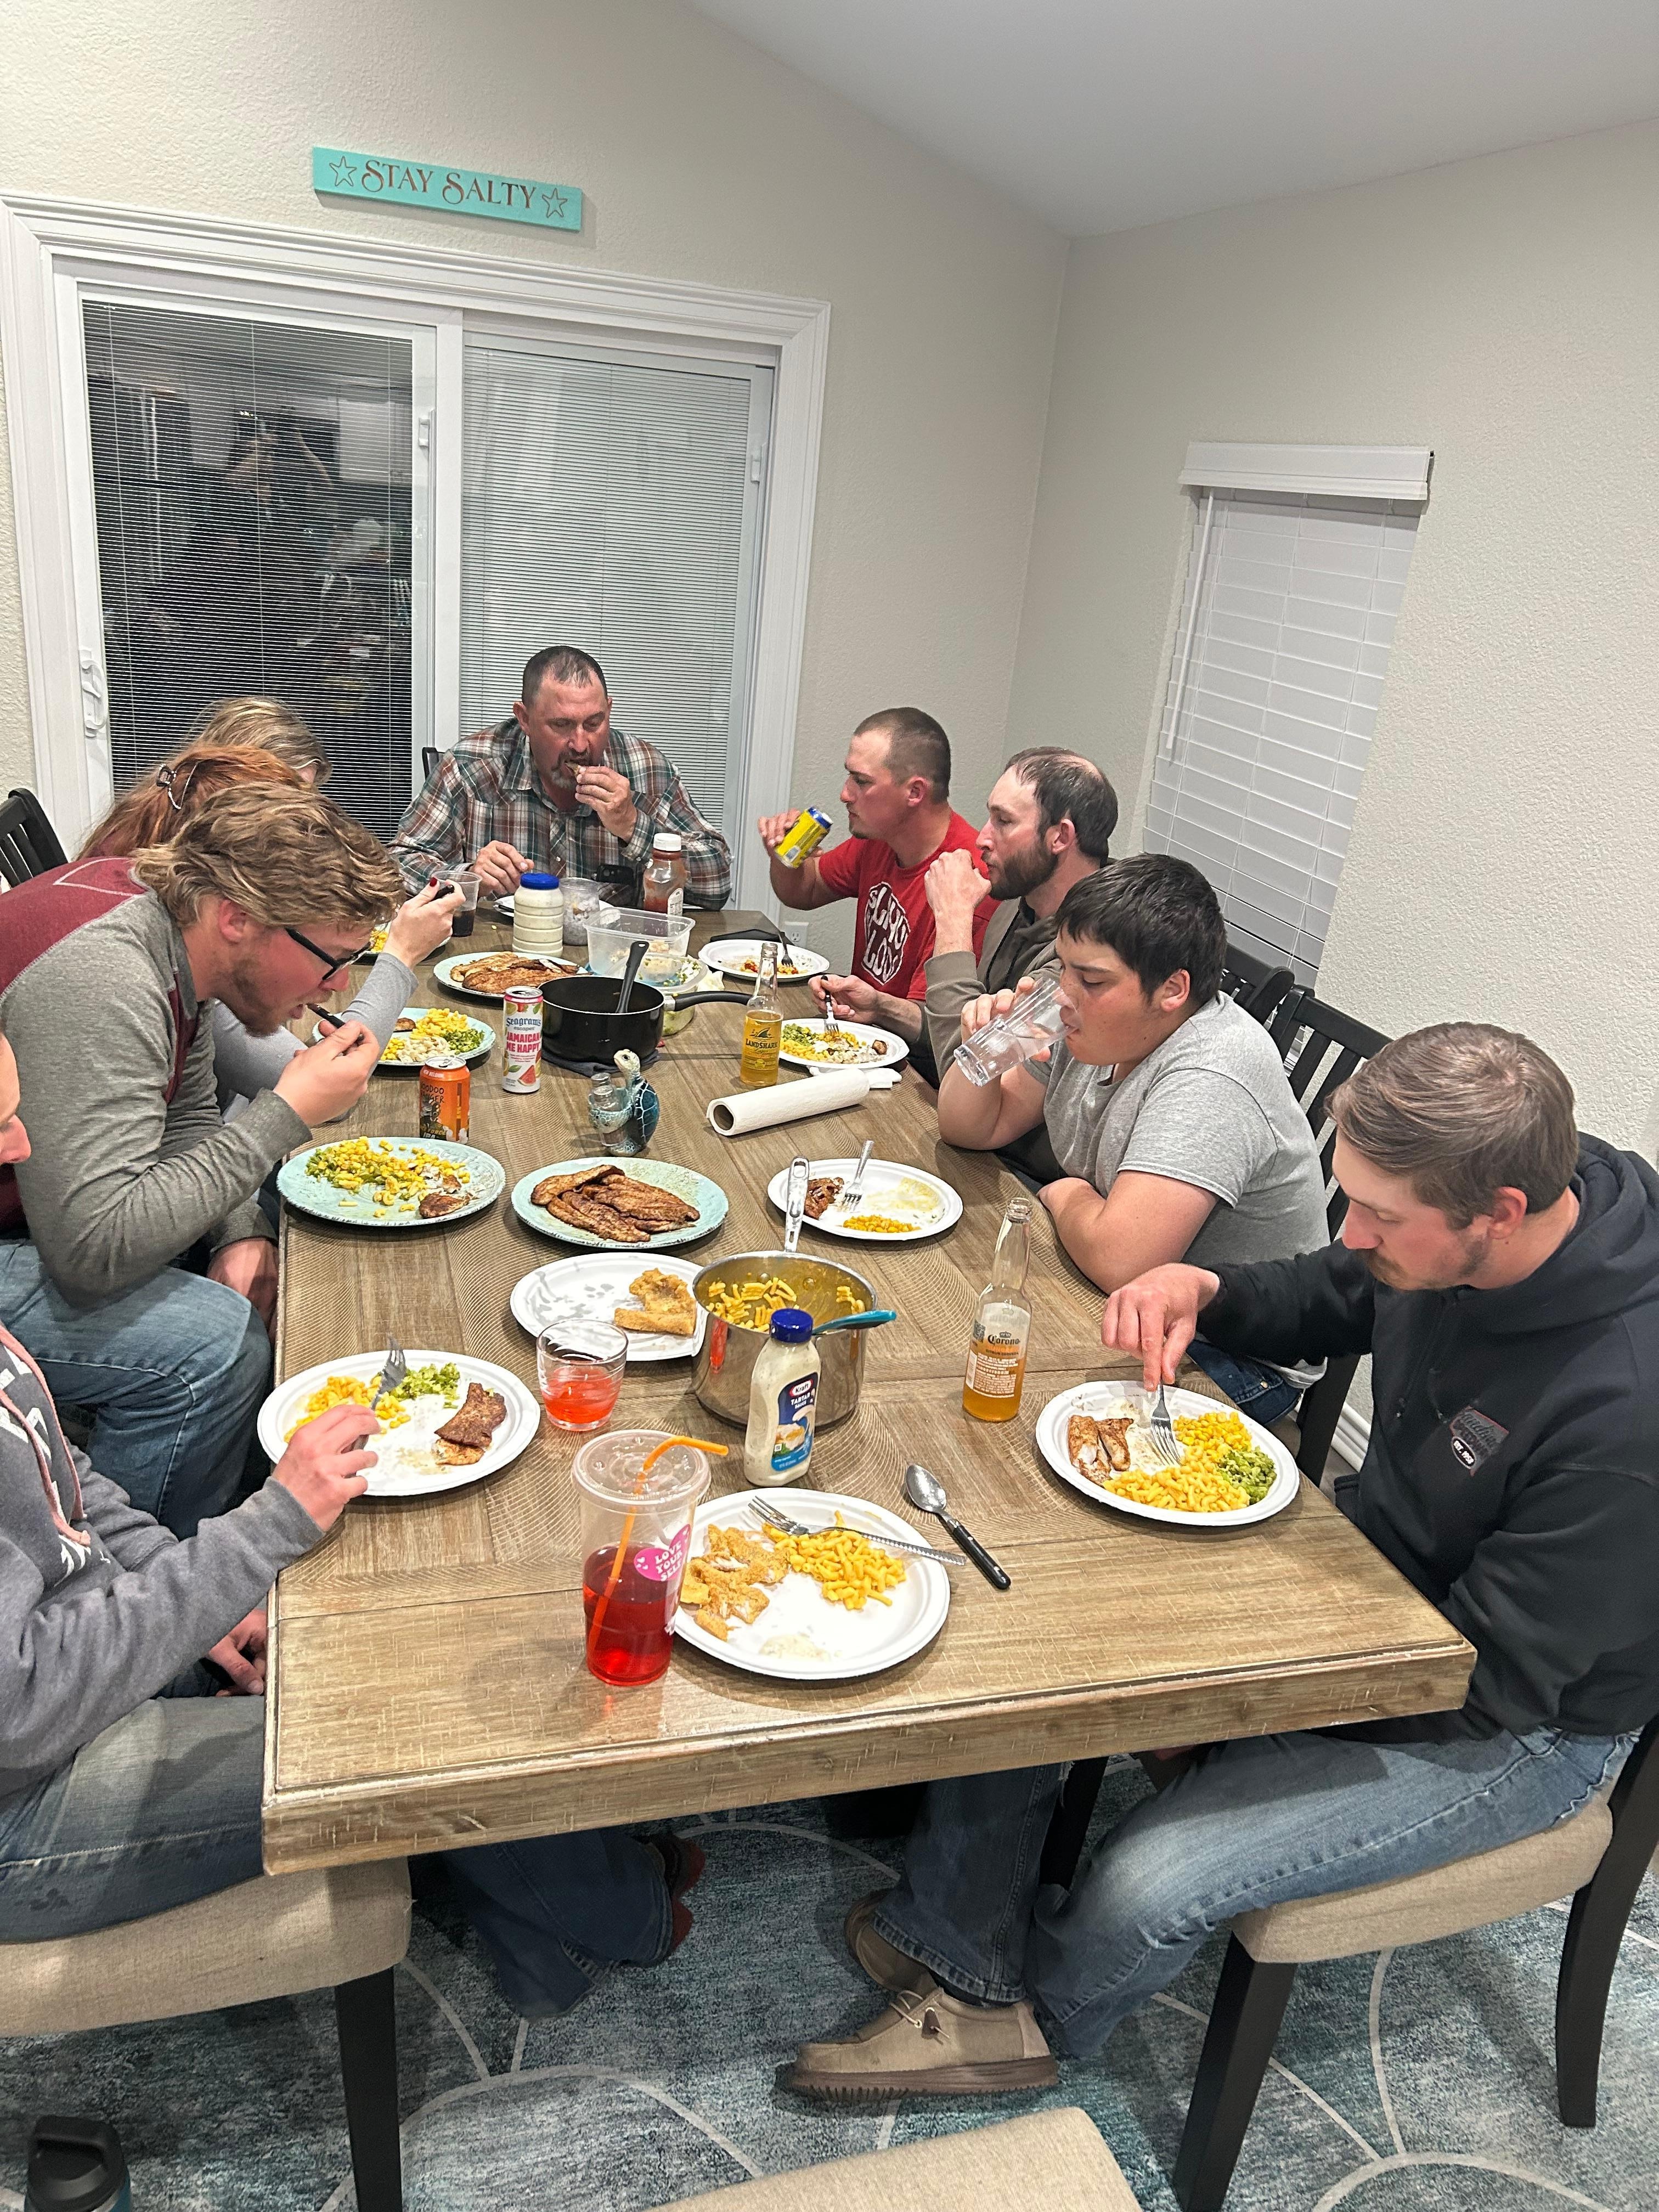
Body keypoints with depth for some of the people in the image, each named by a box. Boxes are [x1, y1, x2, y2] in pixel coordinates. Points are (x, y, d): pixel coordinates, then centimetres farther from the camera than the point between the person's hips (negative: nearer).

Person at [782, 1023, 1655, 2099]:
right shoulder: (1446, 1238, -15)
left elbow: (1490, 1683, -26)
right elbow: (1325, 1299, 9)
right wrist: (1202, 1289, -12)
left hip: (1516, 1727, -7)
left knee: (1146, 1886, -20)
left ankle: (1035, 2011, 17)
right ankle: (966, 1969, 13)